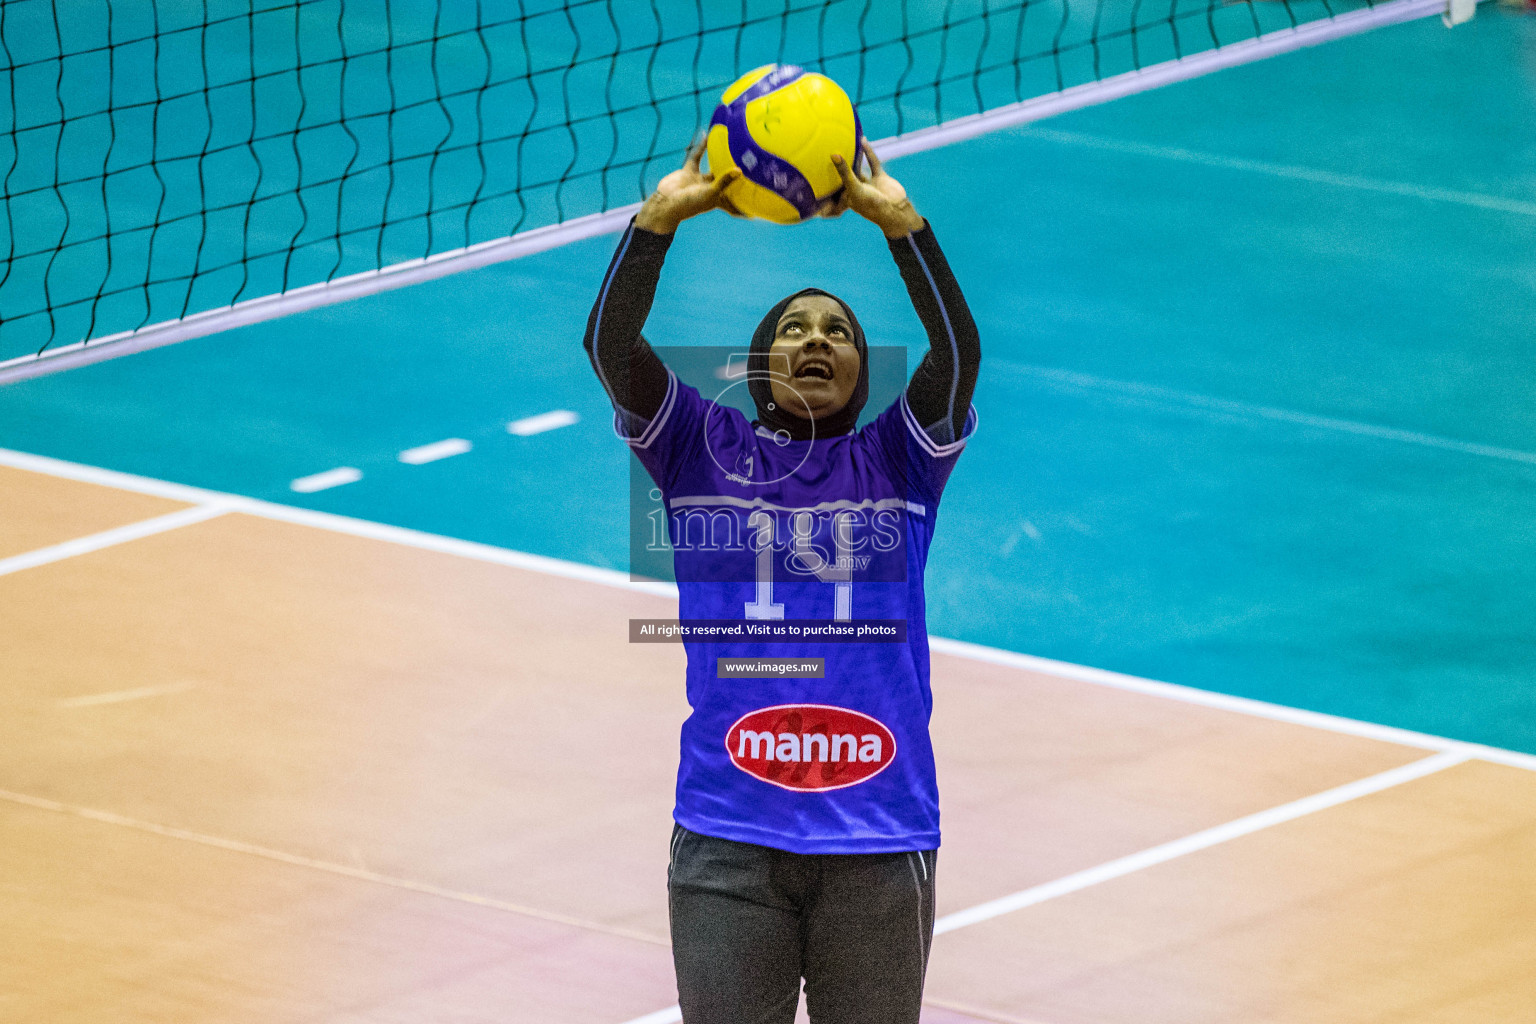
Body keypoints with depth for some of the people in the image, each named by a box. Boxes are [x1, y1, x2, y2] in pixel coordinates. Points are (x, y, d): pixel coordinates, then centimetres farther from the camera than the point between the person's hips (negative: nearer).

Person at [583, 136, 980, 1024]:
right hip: (728, 841, 0)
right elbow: (612, 346, -5)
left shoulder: (897, 462, 9)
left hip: (878, 841, 0)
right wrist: (662, 217, -16)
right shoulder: (705, 451, 9)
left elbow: (958, 352, -8)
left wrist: (899, 220, -16)